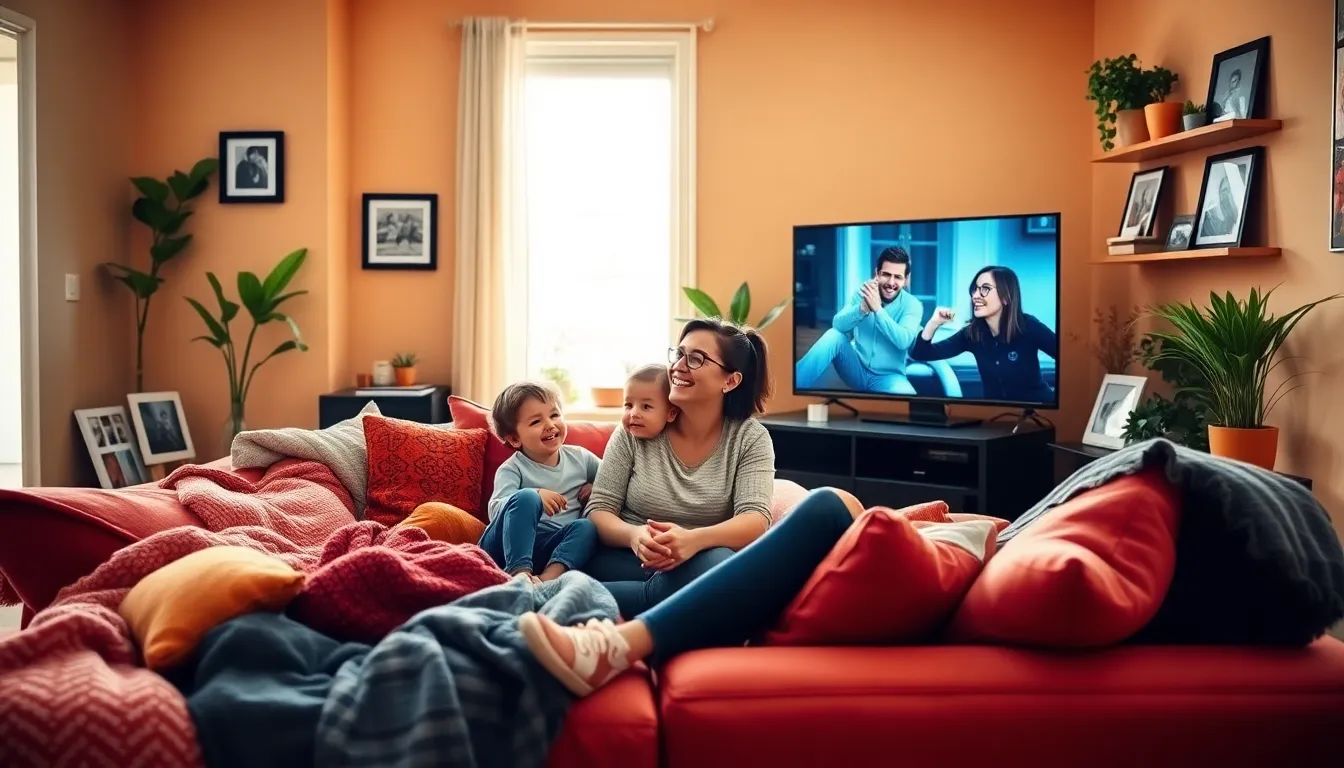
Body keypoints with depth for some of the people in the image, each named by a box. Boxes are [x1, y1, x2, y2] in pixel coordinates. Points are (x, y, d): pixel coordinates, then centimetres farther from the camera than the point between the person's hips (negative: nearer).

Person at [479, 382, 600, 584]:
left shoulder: (580, 457, 11)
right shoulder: (512, 469, -2)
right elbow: (495, 510, -18)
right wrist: (534, 496, -35)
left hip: (551, 550, 4)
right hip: (506, 547, -3)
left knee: (587, 527, -25)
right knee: (526, 497, -30)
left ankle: (549, 577, -45)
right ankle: (519, 572, -40)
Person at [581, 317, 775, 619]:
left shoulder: (750, 438, 1)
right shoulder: (634, 430, 2)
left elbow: (755, 521, -13)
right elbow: (599, 510, -1)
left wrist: (693, 540, -35)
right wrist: (634, 536, -26)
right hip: (624, 560, -2)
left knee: (721, 565, -36)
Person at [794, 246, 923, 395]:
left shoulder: (913, 305, -7)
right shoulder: (863, 293, 0)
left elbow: (903, 342, -24)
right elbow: (837, 325, -13)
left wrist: (878, 309, -32)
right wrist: (863, 307, -32)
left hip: (887, 377, -2)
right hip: (857, 369, 2)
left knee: (905, 393, -36)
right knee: (833, 335, -24)